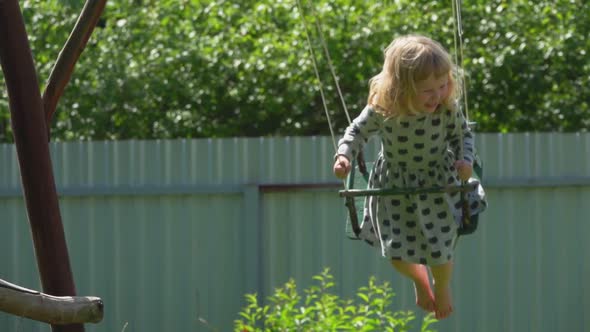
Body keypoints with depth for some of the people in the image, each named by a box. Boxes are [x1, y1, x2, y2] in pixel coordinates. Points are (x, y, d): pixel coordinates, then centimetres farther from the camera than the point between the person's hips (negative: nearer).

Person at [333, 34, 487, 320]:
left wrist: (465, 160, -22)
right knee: (398, 253, 7)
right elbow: (358, 131, -7)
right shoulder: (381, 110, -27)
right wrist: (344, 154, -23)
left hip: (438, 186, 0)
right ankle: (419, 278, 46)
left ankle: (442, 287, 43)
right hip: (394, 186, 1)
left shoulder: (448, 109, -25)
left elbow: (463, 135, -5)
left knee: (440, 252, 5)